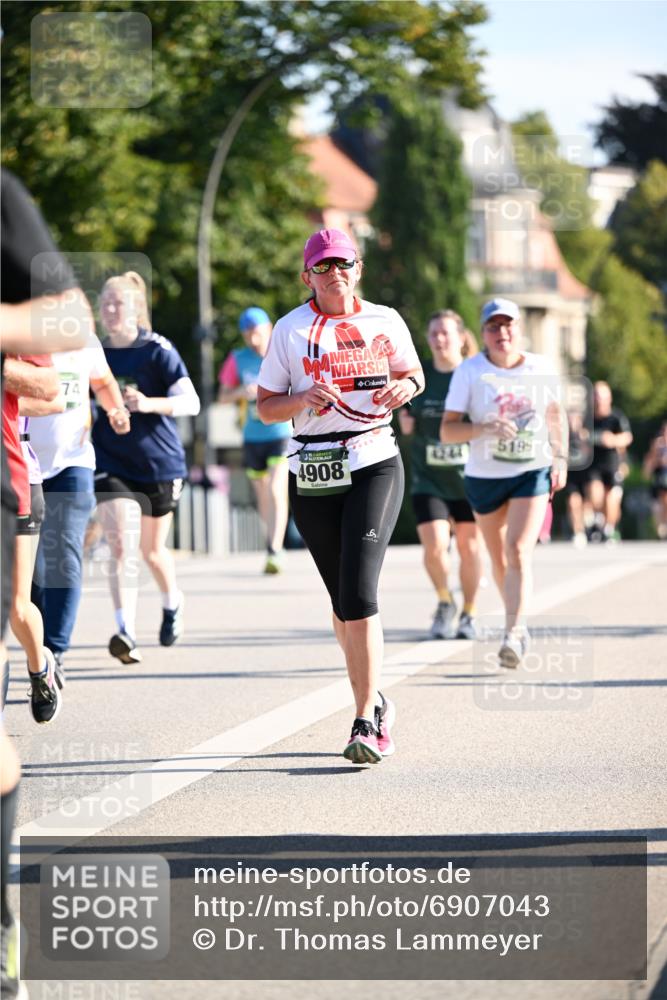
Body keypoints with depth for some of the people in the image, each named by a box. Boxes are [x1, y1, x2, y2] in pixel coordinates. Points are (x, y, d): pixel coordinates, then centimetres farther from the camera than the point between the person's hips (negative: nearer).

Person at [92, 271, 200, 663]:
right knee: (119, 544, -17)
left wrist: (150, 404, -33)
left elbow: (191, 402, -17)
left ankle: (172, 602, 45)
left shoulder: (158, 351, -8)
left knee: (152, 549, 13)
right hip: (111, 465, 2)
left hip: (159, 464, -2)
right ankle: (127, 633, -26)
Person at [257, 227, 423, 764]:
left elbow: (414, 373, 20)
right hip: (312, 473, 2)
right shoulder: (290, 330, 4)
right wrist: (304, 398, -14)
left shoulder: (384, 321, 6)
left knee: (358, 593, -17)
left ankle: (365, 722, -17)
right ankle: (374, 701, 30)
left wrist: (402, 387, -3)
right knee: (344, 599, 8)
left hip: (374, 463, -2)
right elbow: (266, 407, 6)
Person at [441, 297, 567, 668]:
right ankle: (518, 621, 37)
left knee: (519, 553, -17)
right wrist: (483, 429, -29)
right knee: (500, 559, 13)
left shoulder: (541, 368, -2)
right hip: (485, 477, 1)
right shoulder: (469, 372, -9)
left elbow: (556, 414, 15)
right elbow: (447, 430, -12)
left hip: (534, 473, -1)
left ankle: (514, 634, -22)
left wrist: (561, 460, 6)